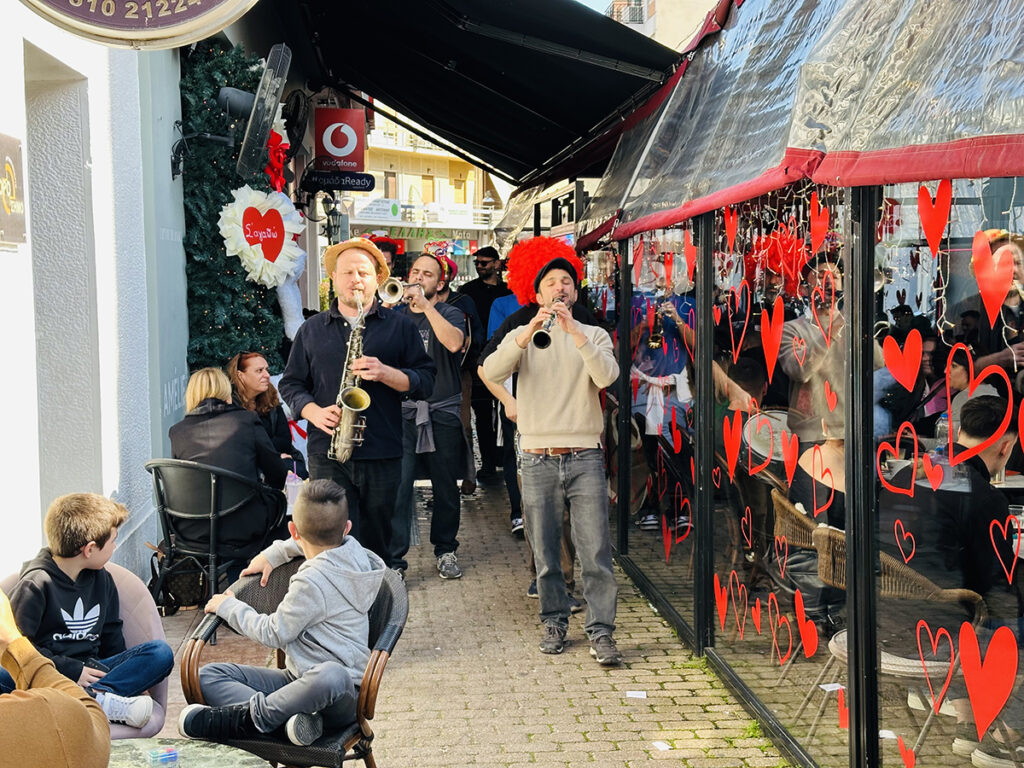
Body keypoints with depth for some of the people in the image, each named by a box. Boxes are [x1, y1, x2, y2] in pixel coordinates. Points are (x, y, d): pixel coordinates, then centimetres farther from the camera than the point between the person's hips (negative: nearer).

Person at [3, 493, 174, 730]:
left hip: (90, 672, 5)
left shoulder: (102, 579, 14)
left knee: (162, 652, -15)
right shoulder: (35, 585, -6)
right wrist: (72, 670, -15)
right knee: (4, 677, -38)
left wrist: (132, 676, 8)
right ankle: (104, 701, -46)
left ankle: (93, 696, -37)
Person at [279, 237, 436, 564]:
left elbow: (425, 381, 3)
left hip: (382, 455, 0)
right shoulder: (311, 329, 13)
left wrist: (385, 373, -15)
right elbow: (291, 383, 14)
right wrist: (315, 412, -5)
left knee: (377, 543, 8)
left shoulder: (399, 326, 9)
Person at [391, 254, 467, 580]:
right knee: (397, 486, -10)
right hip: (402, 411, 1)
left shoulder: (449, 314, 4)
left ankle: (445, 550, 24)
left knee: (446, 488, 8)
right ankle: (394, 559, -6)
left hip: (443, 413, 0)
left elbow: (454, 342, -18)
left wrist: (425, 305, -18)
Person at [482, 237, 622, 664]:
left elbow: (607, 376, -11)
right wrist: (530, 331, -22)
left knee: (596, 552, -5)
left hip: (584, 457, -1)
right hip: (538, 459, 1)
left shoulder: (594, 335, 9)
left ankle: (601, 632, 0)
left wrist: (573, 332, -20)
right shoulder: (522, 336, 9)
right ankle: (554, 622, 21)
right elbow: (493, 372, -11)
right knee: (545, 553, 8)